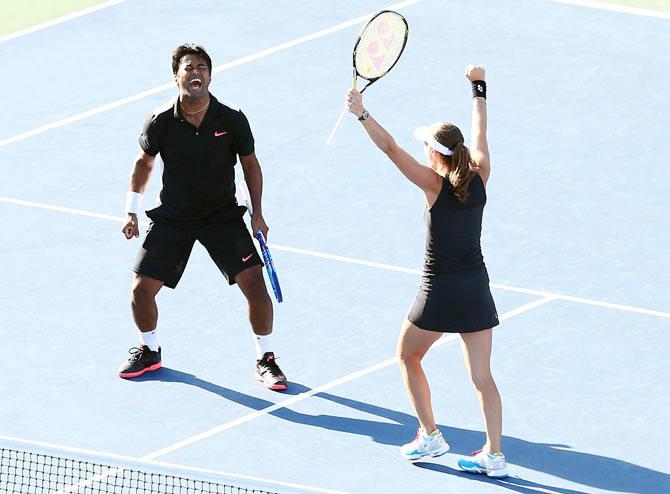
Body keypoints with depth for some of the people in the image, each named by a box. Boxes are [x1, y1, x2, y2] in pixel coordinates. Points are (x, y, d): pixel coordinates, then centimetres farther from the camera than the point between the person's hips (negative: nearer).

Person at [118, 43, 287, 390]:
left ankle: (265, 360, 6)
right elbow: (144, 163, 6)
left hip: (223, 216, -1)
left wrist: (257, 213, -2)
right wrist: (132, 211, 5)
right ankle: (149, 352, 27)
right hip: (172, 218, 1)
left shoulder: (232, 120, -13)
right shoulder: (160, 122, -13)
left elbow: (250, 164, 2)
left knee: (254, 282, -13)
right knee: (142, 287, -2)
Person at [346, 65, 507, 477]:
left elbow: (391, 148, -17)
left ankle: (430, 435, 17)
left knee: (408, 357, 19)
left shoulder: (435, 184, -14)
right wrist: (479, 88, 27)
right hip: (477, 289, 5)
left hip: (440, 292, -4)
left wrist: (362, 114, -13)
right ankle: (494, 455, 0)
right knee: (482, 375, 6)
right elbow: (480, 132, 15)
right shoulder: (479, 178, -1)